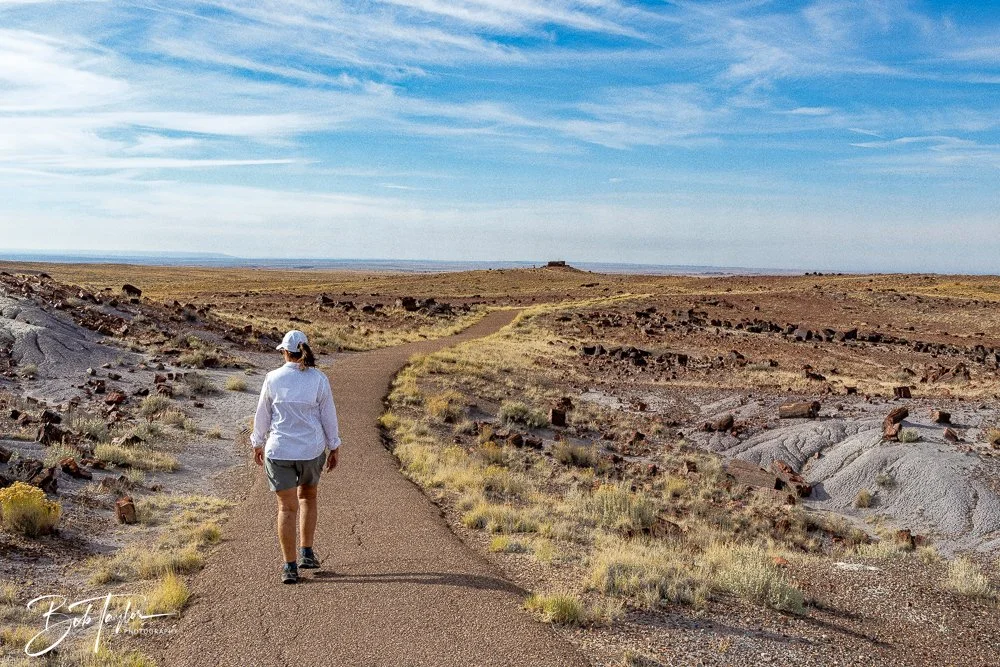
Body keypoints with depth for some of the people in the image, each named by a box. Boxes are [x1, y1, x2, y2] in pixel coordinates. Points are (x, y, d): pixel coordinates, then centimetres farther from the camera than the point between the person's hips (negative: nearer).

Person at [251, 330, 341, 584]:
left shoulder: (273, 378, -5)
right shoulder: (319, 379, -6)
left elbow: (262, 415, 3)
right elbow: (329, 416, -2)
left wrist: (258, 444, 17)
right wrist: (334, 448, 9)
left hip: (279, 451, -1)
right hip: (312, 449, 1)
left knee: (287, 507, 5)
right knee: (308, 496, 24)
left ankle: (290, 567, 5)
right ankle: (306, 553, 22)